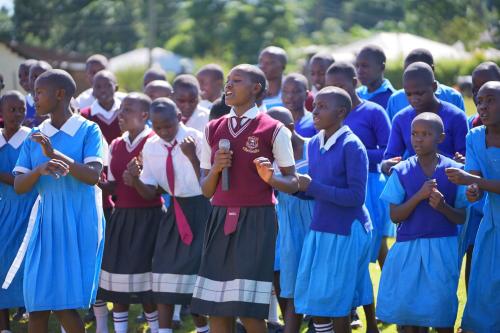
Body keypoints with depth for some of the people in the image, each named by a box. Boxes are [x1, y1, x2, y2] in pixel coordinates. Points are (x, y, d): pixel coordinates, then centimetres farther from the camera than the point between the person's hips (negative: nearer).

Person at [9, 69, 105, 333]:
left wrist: (55, 154, -25)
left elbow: (93, 175, -16)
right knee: (37, 303, 0)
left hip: (78, 222, -4)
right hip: (45, 222, 4)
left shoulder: (88, 130, -3)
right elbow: (19, 186, 5)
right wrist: (39, 169, -16)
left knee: (64, 303, -8)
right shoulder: (35, 136, 10)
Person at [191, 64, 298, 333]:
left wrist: (270, 178, -19)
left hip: (256, 220, -5)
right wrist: (216, 168, -6)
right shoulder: (213, 129, 12)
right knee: (216, 310, 3)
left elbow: (293, 183, 2)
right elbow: (206, 190, 14)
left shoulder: (273, 130, -2)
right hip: (220, 219, 5)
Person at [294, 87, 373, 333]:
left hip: (346, 232, -7)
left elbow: (356, 196, -19)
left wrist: (312, 187, -19)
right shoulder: (314, 144, 7)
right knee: (314, 299, 8)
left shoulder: (351, 146, -14)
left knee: (336, 302, 1)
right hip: (319, 229, 7)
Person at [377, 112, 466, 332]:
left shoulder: (453, 171, -2)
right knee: (408, 308, 4)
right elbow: (394, 216, -3)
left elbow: (462, 218, 1)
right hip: (408, 248, 1)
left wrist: (442, 206, -19)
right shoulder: (402, 172, 1)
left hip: (442, 248, -1)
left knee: (442, 311, 2)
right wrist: (419, 196, -17)